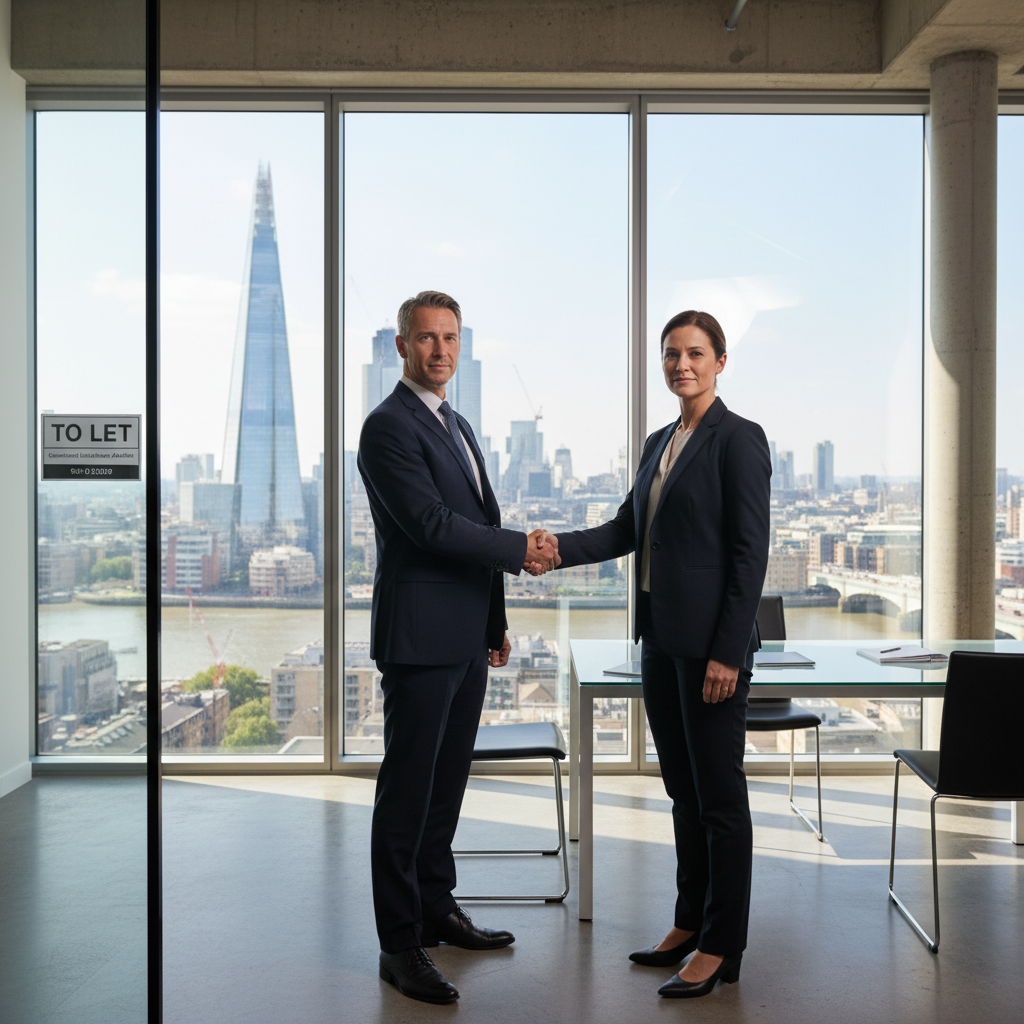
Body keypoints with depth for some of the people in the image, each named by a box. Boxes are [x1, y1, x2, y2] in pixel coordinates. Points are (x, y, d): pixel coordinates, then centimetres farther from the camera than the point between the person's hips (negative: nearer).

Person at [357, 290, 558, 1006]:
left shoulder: (458, 426, 19)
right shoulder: (389, 426, -11)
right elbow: (431, 525, -20)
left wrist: (495, 622, 22)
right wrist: (523, 549, -12)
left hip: (466, 638, 9)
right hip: (419, 638, -9)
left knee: (447, 783, 17)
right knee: (407, 790, -1)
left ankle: (437, 908, 31)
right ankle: (400, 945, 9)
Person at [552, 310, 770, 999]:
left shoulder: (739, 439, -9)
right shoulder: (660, 442, 15)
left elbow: (750, 552, -14)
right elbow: (628, 529, 16)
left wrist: (727, 651, -17)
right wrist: (553, 548, 3)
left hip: (711, 642, -8)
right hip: (662, 637, 8)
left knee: (719, 794, 2)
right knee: (683, 789, 17)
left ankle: (721, 948, 15)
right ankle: (690, 924, 30)